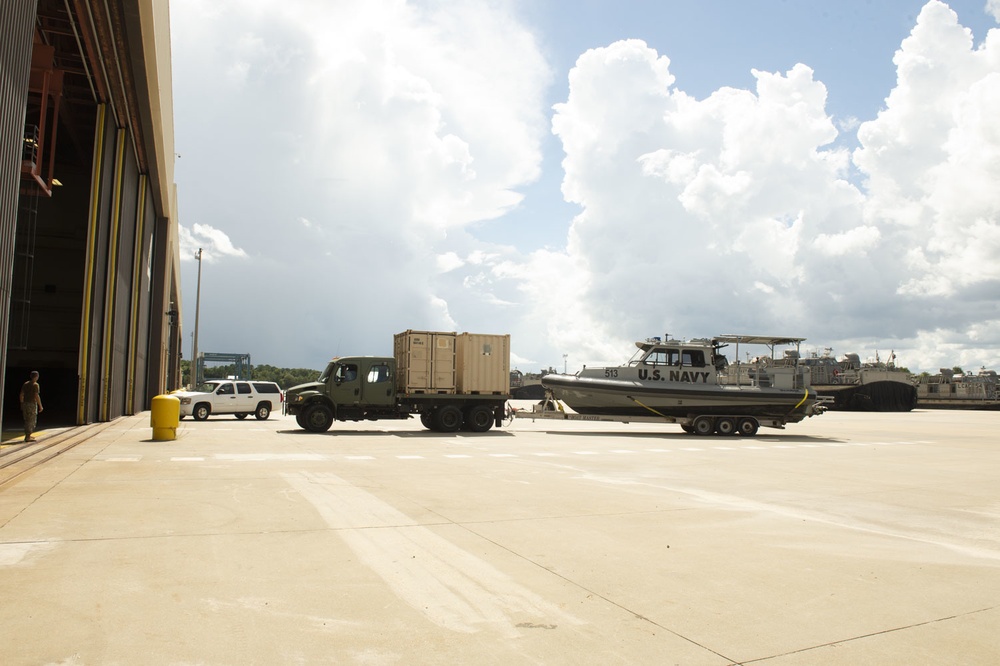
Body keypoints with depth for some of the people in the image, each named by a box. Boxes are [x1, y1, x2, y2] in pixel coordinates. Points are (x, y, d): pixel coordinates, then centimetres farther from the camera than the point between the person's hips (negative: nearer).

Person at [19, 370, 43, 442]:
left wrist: (22, 404, 21)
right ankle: (27, 437, -3)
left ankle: (27, 435, 24)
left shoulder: (25, 384, 11)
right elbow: (37, 396, -17)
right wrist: (40, 406, -12)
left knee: (27, 420, 18)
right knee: (31, 421, -3)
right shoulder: (35, 385, -11)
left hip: (25, 404, 8)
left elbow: (21, 395, 12)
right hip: (32, 404, -8)